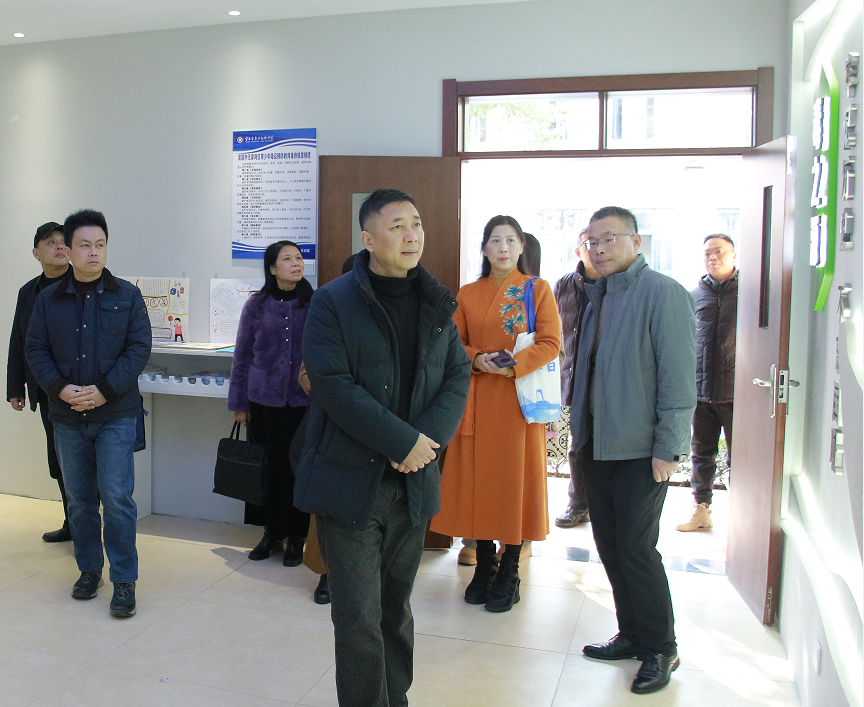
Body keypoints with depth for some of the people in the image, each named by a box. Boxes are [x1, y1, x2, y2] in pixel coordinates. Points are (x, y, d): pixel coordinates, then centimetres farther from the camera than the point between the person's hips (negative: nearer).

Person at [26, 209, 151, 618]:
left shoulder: (126, 296, 0)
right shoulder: (49, 299, 6)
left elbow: (139, 348, -6)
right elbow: (36, 350, 3)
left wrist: (104, 391, -15)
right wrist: (60, 388, -13)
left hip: (116, 414, -3)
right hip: (67, 416, 3)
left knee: (116, 497, -5)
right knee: (79, 499, 13)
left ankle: (124, 580, 6)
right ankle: (89, 569, 29)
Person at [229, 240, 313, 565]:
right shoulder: (257, 305, 2)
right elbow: (242, 355, 6)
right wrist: (239, 403, 6)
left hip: (304, 401, -1)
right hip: (264, 400, 1)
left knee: (298, 468, 4)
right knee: (269, 467, 8)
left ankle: (295, 538, 18)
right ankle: (271, 533, 24)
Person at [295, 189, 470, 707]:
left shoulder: (438, 304, 10)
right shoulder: (333, 302, -6)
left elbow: (458, 376, 6)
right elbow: (334, 386, -15)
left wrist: (427, 440, -11)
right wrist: (404, 443, -17)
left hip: (413, 481, 5)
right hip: (351, 482, -4)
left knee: (396, 607, 17)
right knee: (359, 617, 1)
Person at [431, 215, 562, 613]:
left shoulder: (538, 289, 3)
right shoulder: (467, 295, 10)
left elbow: (551, 343, -4)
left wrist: (515, 365, -18)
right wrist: (477, 359, -11)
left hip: (519, 397, -2)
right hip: (476, 399, 3)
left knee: (515, 479, 1)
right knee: (478, 479, 5)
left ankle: (509, 573, 13)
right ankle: (484, 566, 20)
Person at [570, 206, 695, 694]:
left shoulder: (663, 292, -11)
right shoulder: (599, 296, 14)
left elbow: (679, 375, -16)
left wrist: (668, 448, -18)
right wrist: (582, 428, 14)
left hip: (641, 450, -8)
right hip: (598, 444, 8)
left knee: (636, 548, -2)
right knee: (610, 544, 13)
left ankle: (661, 649, 17)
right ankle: (632, 635, 29)